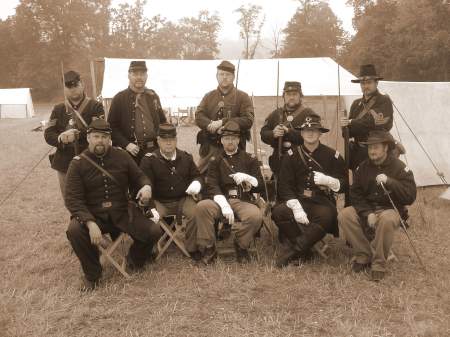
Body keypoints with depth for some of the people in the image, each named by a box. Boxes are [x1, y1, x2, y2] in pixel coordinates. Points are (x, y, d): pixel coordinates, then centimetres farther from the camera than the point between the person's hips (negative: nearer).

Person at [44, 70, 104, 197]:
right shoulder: (58, 109, 9)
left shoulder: (95, 106, -2)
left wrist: (77, 134, -26)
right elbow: (48, 134, 3)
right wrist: (61, 139, -19)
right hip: (65, 164, 3)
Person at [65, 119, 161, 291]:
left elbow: (138, 176, 14)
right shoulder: (78, 163, -5)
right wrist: (90, 223, -27)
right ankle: (92, 273, -3)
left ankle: (135, 259, 18)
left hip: (122, 214, 2)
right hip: (92, 216, -1)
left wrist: (146, 186, -13)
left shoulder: (121, 156, 3)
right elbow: (73, 199, -11)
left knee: (154, 231, -18)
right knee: (74, 231, -32)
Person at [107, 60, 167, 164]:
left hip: (153, 150, 3)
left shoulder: (153, 96, 12)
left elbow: (162, 121, 19)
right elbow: (112, 126, -2)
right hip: (129, 151, -3)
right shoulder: (119, 98, 0)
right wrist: (125, 144, -14)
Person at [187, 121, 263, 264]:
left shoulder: (249, 159, 15)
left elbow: (260, 186, 12)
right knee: (202, 206, -31)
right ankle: (208, 249, -16)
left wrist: (247, 178, -11)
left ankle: (241, 246, -4)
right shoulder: (215, 160, 14)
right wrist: (225, 206, -17)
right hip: (221, 200, 0)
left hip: (243, 201, 0)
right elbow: (212, 186, 0)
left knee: (256, 215, -33)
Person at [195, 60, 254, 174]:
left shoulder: (242, 97, 3)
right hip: (210, 147, 2)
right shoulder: (208, 96, 13)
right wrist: (214, 127, -19)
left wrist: (223, 122, -17)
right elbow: (198, 117, 0)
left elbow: (248, 120, -10)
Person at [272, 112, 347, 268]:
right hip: (298, 200, 2)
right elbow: (285, 186, -1)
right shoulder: (291, 156, 8)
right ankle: (305, 250, -11)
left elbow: (343, 185, 6)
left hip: (323, 202, -1)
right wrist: (296, 206, -19)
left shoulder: (332, 156, 6)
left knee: (327, 216, -36)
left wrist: (327, 180, -17)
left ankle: (294, 250, -23)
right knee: (278, 212, -28)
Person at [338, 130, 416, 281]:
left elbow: (410, 196, -16)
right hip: (366, 208, 4)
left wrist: (389, 182, -28)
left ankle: (379, 263, -20)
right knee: (344, 215, -23)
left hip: (391, 209, -4)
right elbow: (355, 194, 1)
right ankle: (364, 255, -9)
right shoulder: (363, 167, 3)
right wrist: (367, 213, -16)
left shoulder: (399, 167, -8)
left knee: (386, 220, -39)